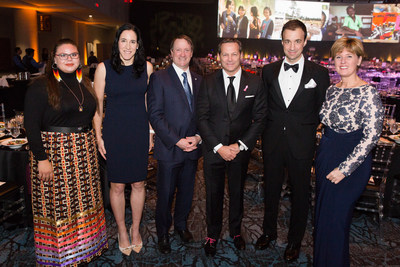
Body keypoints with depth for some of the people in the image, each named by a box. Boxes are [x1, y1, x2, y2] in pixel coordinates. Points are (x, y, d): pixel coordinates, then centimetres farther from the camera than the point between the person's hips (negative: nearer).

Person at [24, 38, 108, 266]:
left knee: (84, 200, 15)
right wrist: (41, 159, -16)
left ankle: (84, 246, 33)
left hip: (84, 152, 6)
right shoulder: (41, 87, -8)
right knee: (58, 203, 4)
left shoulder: (84, 84, 10)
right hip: (54, 152, -5)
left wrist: (92, 143, 10)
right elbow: (32, 126, -12)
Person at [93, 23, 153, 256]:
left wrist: (151, 131, 5)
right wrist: (98, 136, -3)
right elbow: (97, 105, 0)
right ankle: (122, 231, 30)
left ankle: (136, 230, 31)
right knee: (117, 185, 7)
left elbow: (150, 101, 9)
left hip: (139, 133, 2)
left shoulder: (147, 67, 3)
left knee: (139, 184, 10)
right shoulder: (104, 68, -2)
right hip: (114, 133, -1)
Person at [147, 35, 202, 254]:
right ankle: (163, 233, 30)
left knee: (186, 191, 17)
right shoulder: (159, 78, -5)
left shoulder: (198, 80, 10)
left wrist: (198, 137, -7)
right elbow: (155, 114, -12)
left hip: (192, 147, 5)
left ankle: (181, 224, 40)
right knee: (165, 194, 9)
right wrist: (177, 140, -16)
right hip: (169, 147, -4)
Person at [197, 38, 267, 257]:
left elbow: (260, 118, -2)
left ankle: (235, 231, 41)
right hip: (213, 149, 0)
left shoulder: (255, 83, -2)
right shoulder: (208, 83, -3)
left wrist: (240, 145, -11)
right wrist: (218, 146, -13)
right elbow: (202, 118, -5)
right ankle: (212, 234, 34)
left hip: (240, 150, 1)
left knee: (237, 192, 17)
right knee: (213, 194, 12)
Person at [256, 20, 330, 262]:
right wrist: (270, 128, 1)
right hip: (273, 142, 2)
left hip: (301, 144, -2)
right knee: (271, 189, 17)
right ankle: (269, 232, 39)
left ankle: (295, 240, 33)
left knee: (300, 194, 12)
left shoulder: (319, 73, -4)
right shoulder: (269, 71, 3)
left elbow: (322, 110, 1)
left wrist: (304, 129, -5)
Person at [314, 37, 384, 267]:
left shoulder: (368, 93, -16)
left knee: (335, 220, 3)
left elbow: (371, 137, -18)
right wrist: (322, 158, 11)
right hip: (325, 157, 7)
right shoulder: (332, 90, 6)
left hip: (351, 163, -7)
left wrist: (345, 169, -18)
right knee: (322, 215, 18)